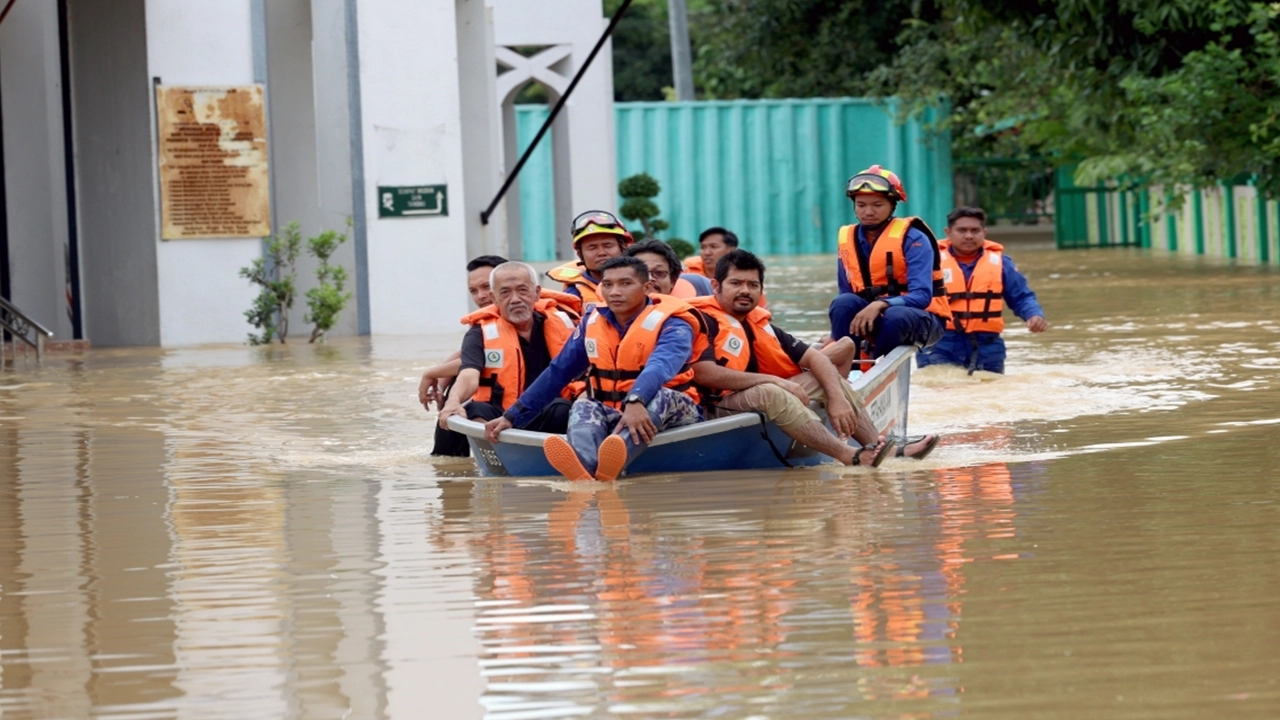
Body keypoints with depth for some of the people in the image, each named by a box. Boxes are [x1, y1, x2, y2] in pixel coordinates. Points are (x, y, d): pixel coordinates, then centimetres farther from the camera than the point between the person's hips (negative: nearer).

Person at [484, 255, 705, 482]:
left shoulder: (672, 323, -10)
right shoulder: (593, 321, 6)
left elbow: (660, 366, -32)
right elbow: (558, 372, 12)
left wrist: (636, 402, -53)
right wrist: (511, 417, 7)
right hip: (612, 416, 4)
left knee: (661, 396, -36)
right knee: (584, 406, -26)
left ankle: (606, 469, -68)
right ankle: (585, 471, -63)